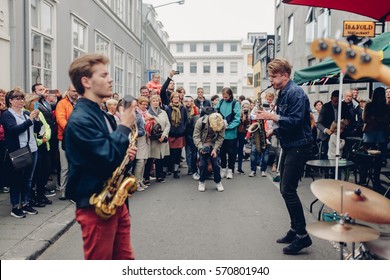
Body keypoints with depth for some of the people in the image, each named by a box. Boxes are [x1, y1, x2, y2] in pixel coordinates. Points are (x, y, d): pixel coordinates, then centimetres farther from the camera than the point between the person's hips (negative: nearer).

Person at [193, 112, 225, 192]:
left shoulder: (222, 124, -21)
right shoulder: (200, 121, -26)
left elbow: (220, 138, -11)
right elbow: (196, 136, -19)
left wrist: (215, 149, -21)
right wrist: (200, 148, -31)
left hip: (214, 145, 1)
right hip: (203, 144, -1)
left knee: (215, 163, -2)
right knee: (203, 163, -4)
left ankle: (218, 182, 15)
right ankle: (201, 182, 14)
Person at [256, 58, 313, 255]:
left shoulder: (295, 93, -15)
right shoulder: (282, 94, 14)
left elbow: (296, 121, -24)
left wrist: (272, 117, -26)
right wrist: (273, 131, 6)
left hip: (298, 147, -10)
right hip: (288, 146, 10)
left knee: (288, 190, -11)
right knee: (286, 190, 12)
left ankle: (302, 235, -2)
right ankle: (295, 229, 22)